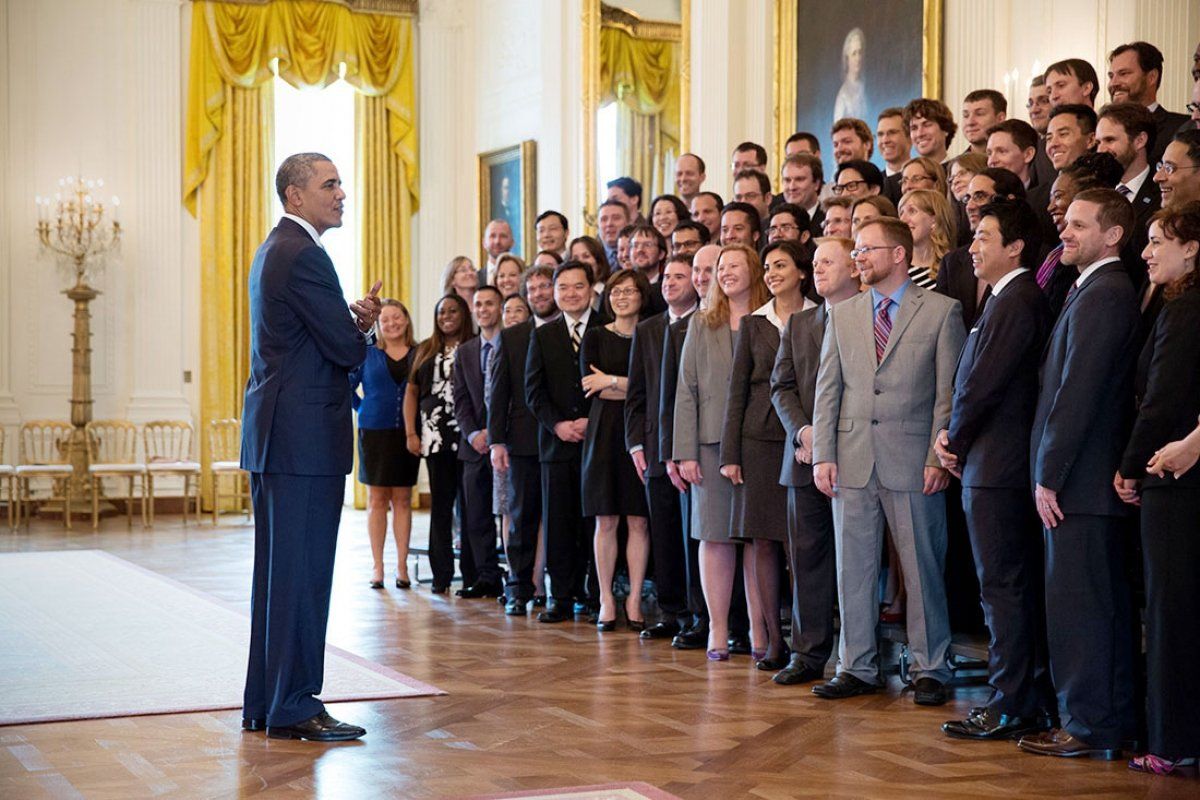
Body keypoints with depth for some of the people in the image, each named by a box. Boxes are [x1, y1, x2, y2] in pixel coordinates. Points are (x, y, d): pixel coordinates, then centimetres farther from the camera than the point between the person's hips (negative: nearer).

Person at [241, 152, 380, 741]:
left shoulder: (275, 250, 19)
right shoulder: (303, 254, -14)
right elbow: (348, 348, -16)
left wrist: (354, 321, 3)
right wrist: (362, 329, 6)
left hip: (275, 434, 11)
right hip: (305, 436, -11)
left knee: (278, 572, 14)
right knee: (302, 572, -6)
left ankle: (265, 703, 21)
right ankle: (293, 708, -1)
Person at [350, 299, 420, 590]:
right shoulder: (367, 353, 0)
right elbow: (346, 386, 8)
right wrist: (363, 409, 1)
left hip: (407, 433, 1)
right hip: (374, 432, -1)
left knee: (402, 499, 5)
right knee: (377, 499, 4)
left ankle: (402, 566, 9)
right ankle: (377, 566, 8)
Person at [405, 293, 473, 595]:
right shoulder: (425, 351, 13)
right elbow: (412, 392, 15)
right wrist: (411, 433, 7)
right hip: (435, 438, 3)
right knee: (440, 506, 6)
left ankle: (472, 575, 2)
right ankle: (441, 575, 10)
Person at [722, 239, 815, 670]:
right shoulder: (753, 324, 10)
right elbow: (737, 390, 8)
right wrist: (729, 453, 2)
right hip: (761, 439, 2)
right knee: (760, 540, -1)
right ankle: (770, 639, 4)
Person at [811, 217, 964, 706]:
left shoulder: (941, 311, 1)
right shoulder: (843, 316, 13)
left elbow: (949, 391, -3)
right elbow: (827, 391, 11)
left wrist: (939, 458, -10)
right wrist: (822, 455, 1)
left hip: (913, 461, -4)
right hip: (852, 461, 4)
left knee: (923, 569, 2)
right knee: (853, 569, 7)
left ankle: (929, 669, 13)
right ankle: (857, 668, 17)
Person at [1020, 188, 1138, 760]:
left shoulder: (1101, 296, -14)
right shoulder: (1099, 291, 17)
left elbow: (1077, 393, -19)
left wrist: (1048, 476, -16)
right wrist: (1051, 471, 15)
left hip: (1077, 478, -10)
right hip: (1092, 477, 10)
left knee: (1075, 605, -5)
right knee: (1102, 603, 13)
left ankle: (1087, 725, 1)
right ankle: (1112, 721, 20)